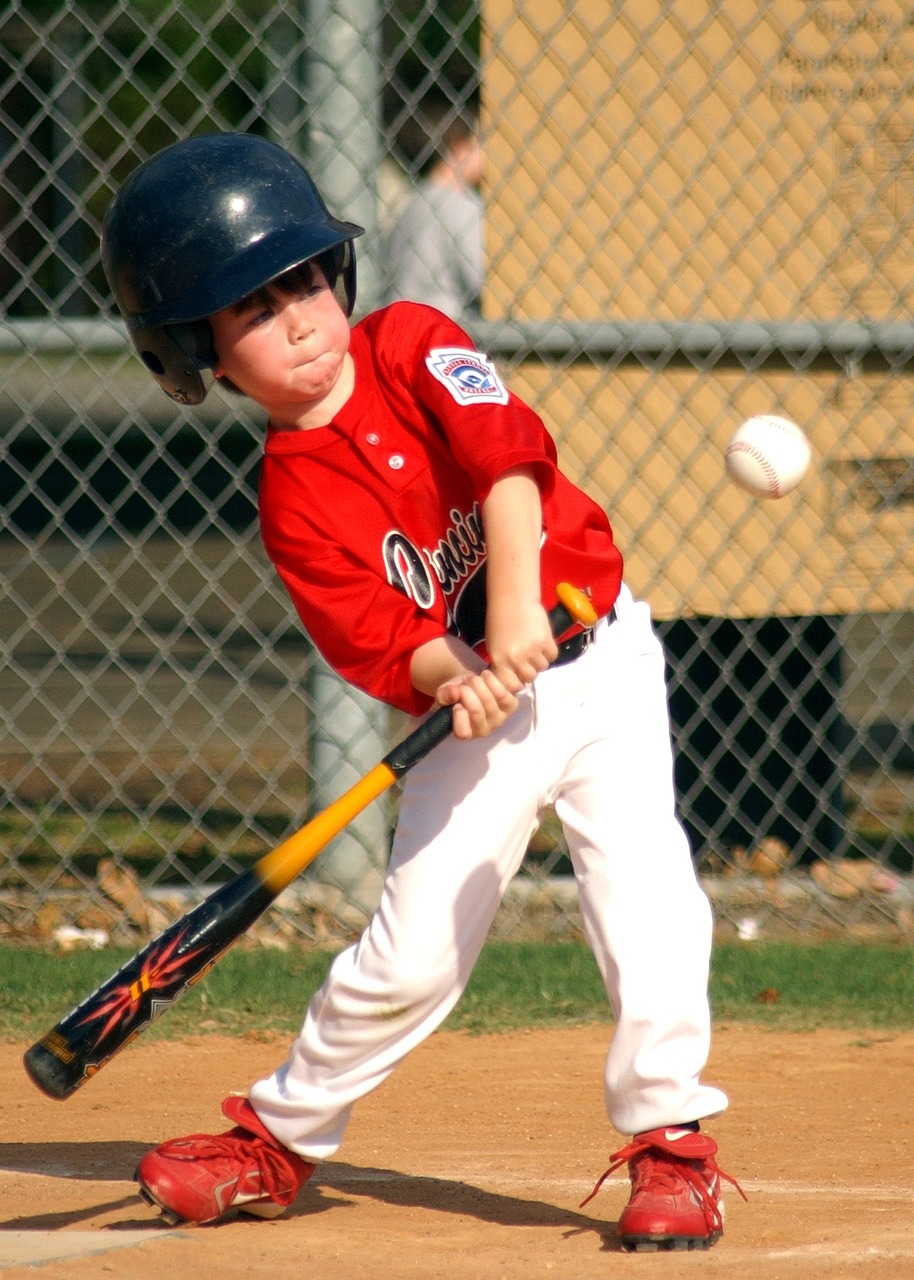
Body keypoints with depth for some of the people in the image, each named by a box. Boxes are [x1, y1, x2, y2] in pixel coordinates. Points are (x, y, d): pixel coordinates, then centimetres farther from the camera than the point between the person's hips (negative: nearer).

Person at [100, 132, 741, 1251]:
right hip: (483, 716, 0)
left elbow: (506, 458, -18)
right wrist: (462, 675, -35)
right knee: (411, 949, -1)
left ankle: (669, 1140, -7)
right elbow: (379, 646, -13)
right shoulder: (294, 500, -6)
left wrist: (516, 621, -29)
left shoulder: (411, 344, -5)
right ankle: (277, 1138, 19)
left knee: (641, 885, -17)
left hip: (595, 660, 0)